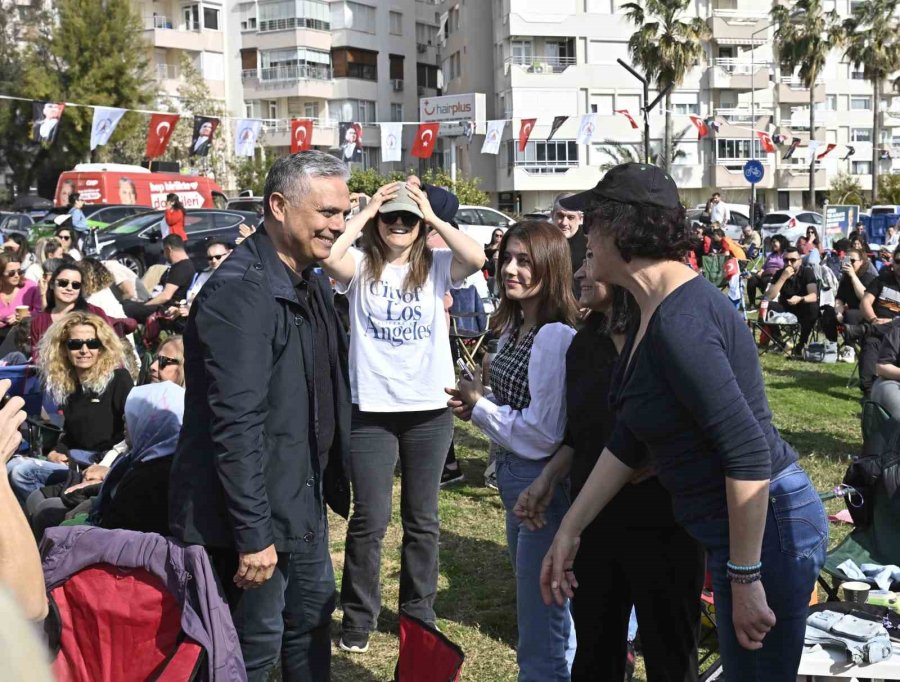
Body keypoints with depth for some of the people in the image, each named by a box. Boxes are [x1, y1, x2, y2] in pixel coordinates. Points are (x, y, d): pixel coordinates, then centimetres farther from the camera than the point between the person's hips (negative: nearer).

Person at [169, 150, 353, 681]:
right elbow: (236, 424, -26)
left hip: (303, 501, 9)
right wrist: (252, 533, -26)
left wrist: (331, 481, 16)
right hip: (254, 515, -9)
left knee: (313, 618, 20)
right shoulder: (239, 292, -23)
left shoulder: (312, 284, 8)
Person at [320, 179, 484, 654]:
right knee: (369, 519, 3)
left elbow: (476, 259, -18)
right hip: (371, 409, -1)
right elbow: (326, 255, -23)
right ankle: (359, 616, 19)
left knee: (422, 519, 13)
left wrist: (433, 216, -12)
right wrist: (366, 211, -13)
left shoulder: (436, 266, 1)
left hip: (429, 409, 2)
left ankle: (418, 611, 28)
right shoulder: (360, 265, -2)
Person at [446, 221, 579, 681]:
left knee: (541, 644, 2)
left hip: (544, 487, -10)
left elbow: (543, 433, -25)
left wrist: (478, 406, -14)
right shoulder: (513, 328, 7)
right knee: (545, 615, 25)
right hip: (515, 480, 10)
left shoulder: (555, 337, -23)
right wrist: (476, 403, 1)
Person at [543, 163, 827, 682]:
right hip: (728, 522, 10)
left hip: (766, 523, -10)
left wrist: (744, 579, -22)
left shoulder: (680, 323, -24)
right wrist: (569, 532, 14)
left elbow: (749, 452, -27)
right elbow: (628, 443, 13)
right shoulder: (654, 313, 8)